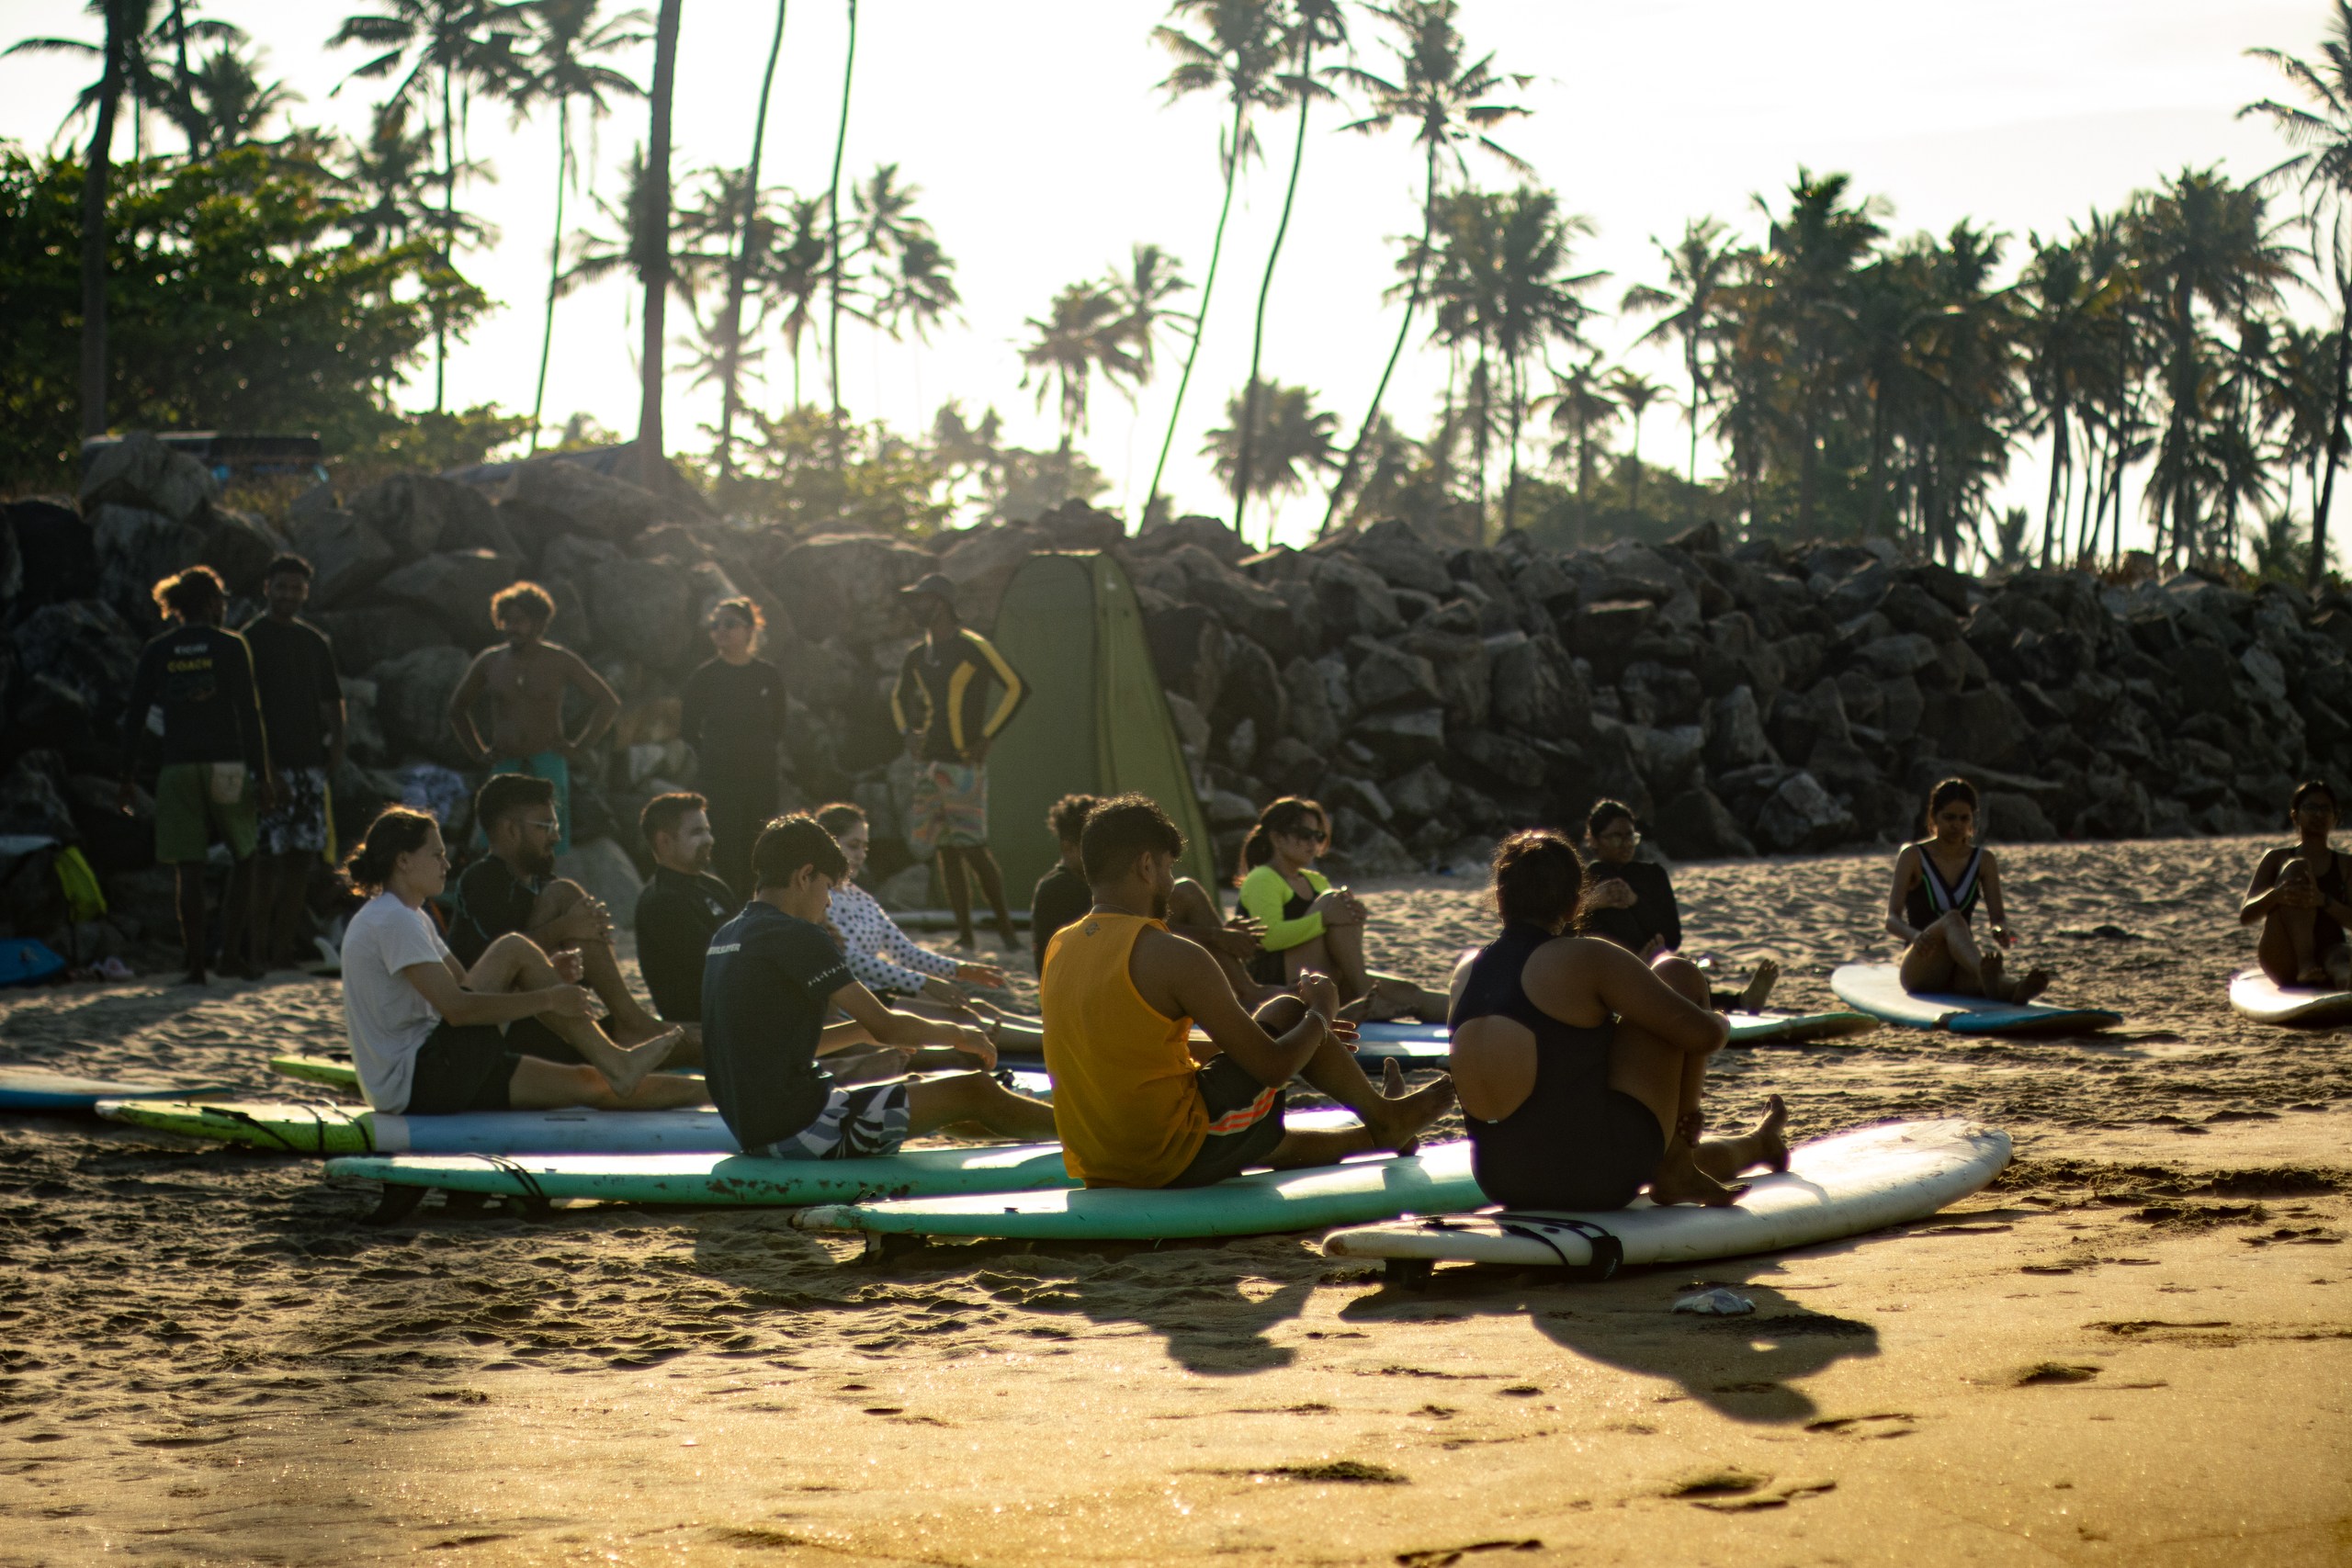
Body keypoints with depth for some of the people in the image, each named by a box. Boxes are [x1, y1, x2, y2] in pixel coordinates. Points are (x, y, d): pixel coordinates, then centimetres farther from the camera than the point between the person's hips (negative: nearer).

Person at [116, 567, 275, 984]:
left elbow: (135, 717, 4)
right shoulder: (230, 646, 0)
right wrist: (262, 774, -2)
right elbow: (249, 714, -4)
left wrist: (128, 778, 9)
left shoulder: (157, 651, 6)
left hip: (177, 766, 2)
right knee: (244, 858, 11)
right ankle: (232, 952, 2)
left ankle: (195, 962, -1)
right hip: (226, 764, -2)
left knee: (188, 867, 2)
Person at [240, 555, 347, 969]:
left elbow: (331, 701, 21)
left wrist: (335, 744, 3)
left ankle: (284, 945, 7)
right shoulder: (250, 640, -2)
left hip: (308, 763, 6)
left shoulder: (315, 643, 17)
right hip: (269, 765, -6)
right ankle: (261, 946, -2)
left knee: (302, 856, 3)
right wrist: (267, 768, -15)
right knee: (267, 856, -7)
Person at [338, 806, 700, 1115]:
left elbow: (463, 983, 19)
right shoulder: (393, 921, -15)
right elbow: (456, 1007, -23)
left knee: (587, 1083, 5)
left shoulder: (409, 918, 19)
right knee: (513, 949, -13)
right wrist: (547, 999, -18)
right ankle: (615, 1064, -8)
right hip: (413, 1084, -10)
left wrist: (545, 977, 4)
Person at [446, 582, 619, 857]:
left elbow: (608, 702, 6)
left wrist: (580, 748, 0)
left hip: (548, 762, -2)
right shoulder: (489, 662, 9)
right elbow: (457, 707, 24)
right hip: (505, 763, 2)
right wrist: (477, 752, 13)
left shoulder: (560, 662, 2)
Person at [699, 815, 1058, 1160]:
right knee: (974, 1092, -1)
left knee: (914, 1085, 27)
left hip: (752, 1129, 10)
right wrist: (959, 1034, 4)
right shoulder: (795, 936, -15)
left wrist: (862, 1029, 23)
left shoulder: (725, 938, 13)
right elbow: (885, 1027, -13)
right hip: (800, 1128, -10)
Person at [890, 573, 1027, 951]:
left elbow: (1016, 688, -10)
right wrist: (908, 732, 12)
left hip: (964, 763, -7)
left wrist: (987, 736, -12)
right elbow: (899, 696, 30)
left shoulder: (974, 648, -8)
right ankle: (964, 934, 9)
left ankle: (1004, 925, 2)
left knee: (972, 848, -11)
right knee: (945, 850, 5)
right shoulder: (916, 657, 13)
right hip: (930, 763, 7)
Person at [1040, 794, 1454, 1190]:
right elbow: (1272, 1068, -13)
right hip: (1179, 1160, -7)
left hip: (1097, 1168, 7)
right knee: (1287, 1012, 11)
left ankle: (1372, 1138, 58)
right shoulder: (1174, 957, -18)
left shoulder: (1060, 949, 6)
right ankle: (1386, 1117, 32)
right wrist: (1320, 1014, 7)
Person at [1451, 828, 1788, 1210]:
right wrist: (1718, 1021, 14)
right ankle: (1675, 1167, 16)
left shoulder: (1467, 973, 5)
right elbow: (1704, 1034, -11)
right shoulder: (1586, 960, -12)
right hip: (1602, 1178, -7)